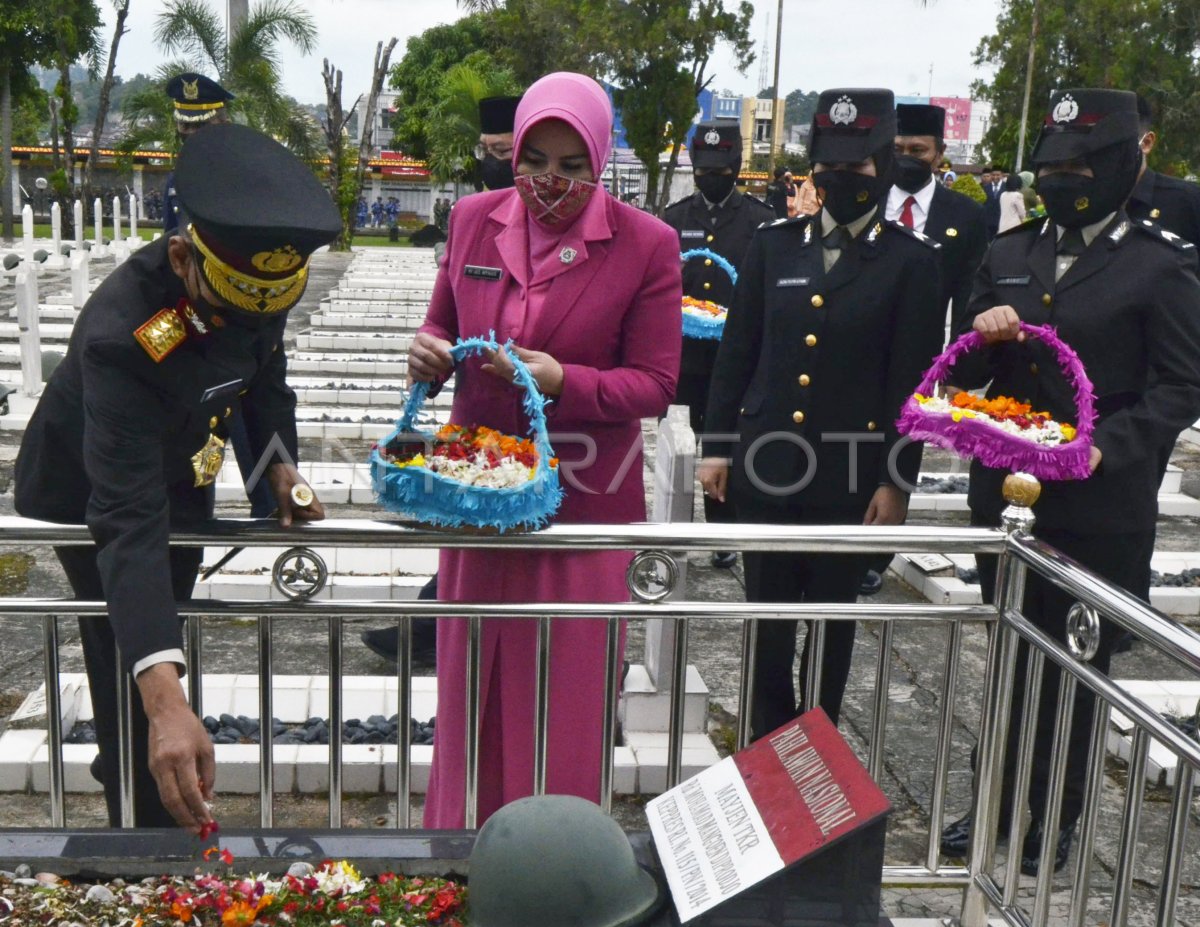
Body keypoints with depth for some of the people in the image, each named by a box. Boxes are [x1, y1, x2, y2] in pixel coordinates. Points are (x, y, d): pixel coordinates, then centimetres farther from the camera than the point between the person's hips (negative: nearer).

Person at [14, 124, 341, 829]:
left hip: (179, 473, 7)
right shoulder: (123, 335, -43)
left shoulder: (255, 278, -24)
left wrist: (280, 464, -15)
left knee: (156, 634, 24)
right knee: (132, 678, -4)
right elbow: (128, 520, -49)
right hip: (87, 496, -6)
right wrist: (166, 701, -56)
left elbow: (265, 368, 0)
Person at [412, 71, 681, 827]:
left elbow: (655, 385, -8)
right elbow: (443, 323, 16)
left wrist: (564, 382, -24)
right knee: (471, 680, 14)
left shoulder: (647, 244, -8)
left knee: (564, 691, 8)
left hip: (583, 498, -3)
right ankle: (461, 839, 34)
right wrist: (430, 353, -8)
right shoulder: (474, 219, 4)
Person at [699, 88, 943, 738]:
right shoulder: (774, 246, 6)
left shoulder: (910, 261, -2)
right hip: (766, 465, 2)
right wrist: (716, 447, 3)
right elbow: (735, 354, 7)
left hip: (849, 477, -2)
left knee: (832, 616, 11)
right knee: (768, 611, 12)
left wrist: (897, 481, -8)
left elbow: (911, 381, -5)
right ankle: (767, 741, 29)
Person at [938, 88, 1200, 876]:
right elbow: (966, 374, 11)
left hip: (1101, 509, -4)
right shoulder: (1009, 253, 8)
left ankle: (1057, 815, 29)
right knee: (1010, 655, 17)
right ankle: (1002, 798, 33)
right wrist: (982, 335, -11)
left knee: (1078, 666, 11)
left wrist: (1105, 445, -23)